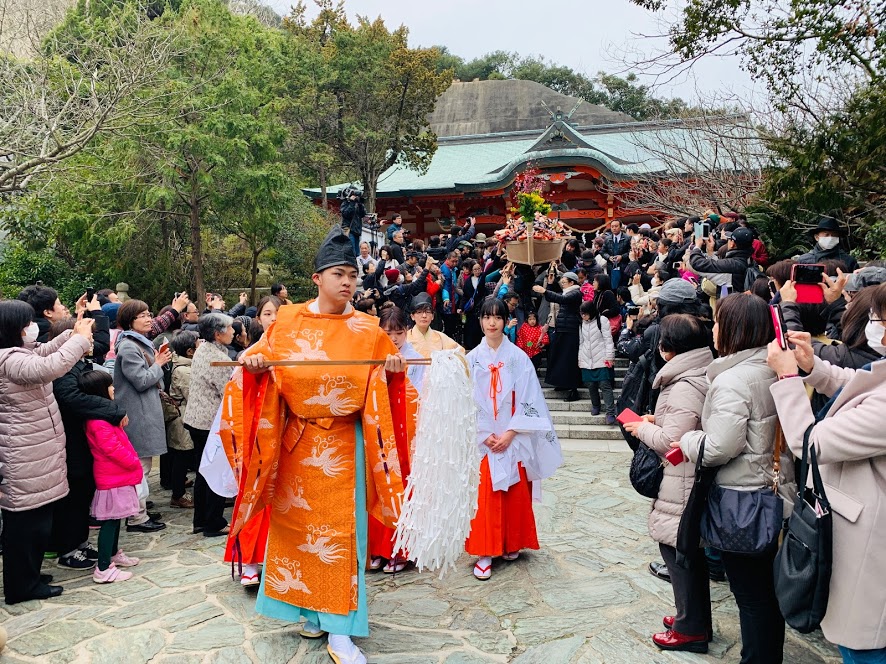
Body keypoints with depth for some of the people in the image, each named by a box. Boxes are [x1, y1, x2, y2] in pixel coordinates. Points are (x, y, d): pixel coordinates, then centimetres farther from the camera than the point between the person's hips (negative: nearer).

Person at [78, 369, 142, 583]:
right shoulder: (99, 420, -21)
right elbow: (112, 448, -25)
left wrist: (132, 462, 10)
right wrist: (134, 462, -13)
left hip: (117, 475, 11)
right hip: (113, 477, -11)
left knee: (115, 518, 21)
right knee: (109, 521, -7)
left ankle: (113, 554, 35)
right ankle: (103, 569, -3)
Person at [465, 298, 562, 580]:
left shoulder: (518, 357, -1)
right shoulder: (472, 358, 2)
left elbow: (527, 400, -4)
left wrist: (509, 434, -12)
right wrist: (484, 435, -10)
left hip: (513, 438, 0)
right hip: (481, 438, 0)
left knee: (515, 493, 6)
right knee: (484, 496, -1)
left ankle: (512, 543, 25)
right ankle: (484, 552, 7)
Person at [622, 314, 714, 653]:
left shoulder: (684, 388, -23)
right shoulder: (701, 378, 9)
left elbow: (672, 442, -25)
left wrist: (644, 429, -9)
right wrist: (657, 421, 10)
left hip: (680, 488, -10)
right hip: (695, 482, 10)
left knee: (678, 551, 2)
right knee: (692, 550, 20)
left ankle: (691, 628, 14)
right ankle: (696, 619, 33)